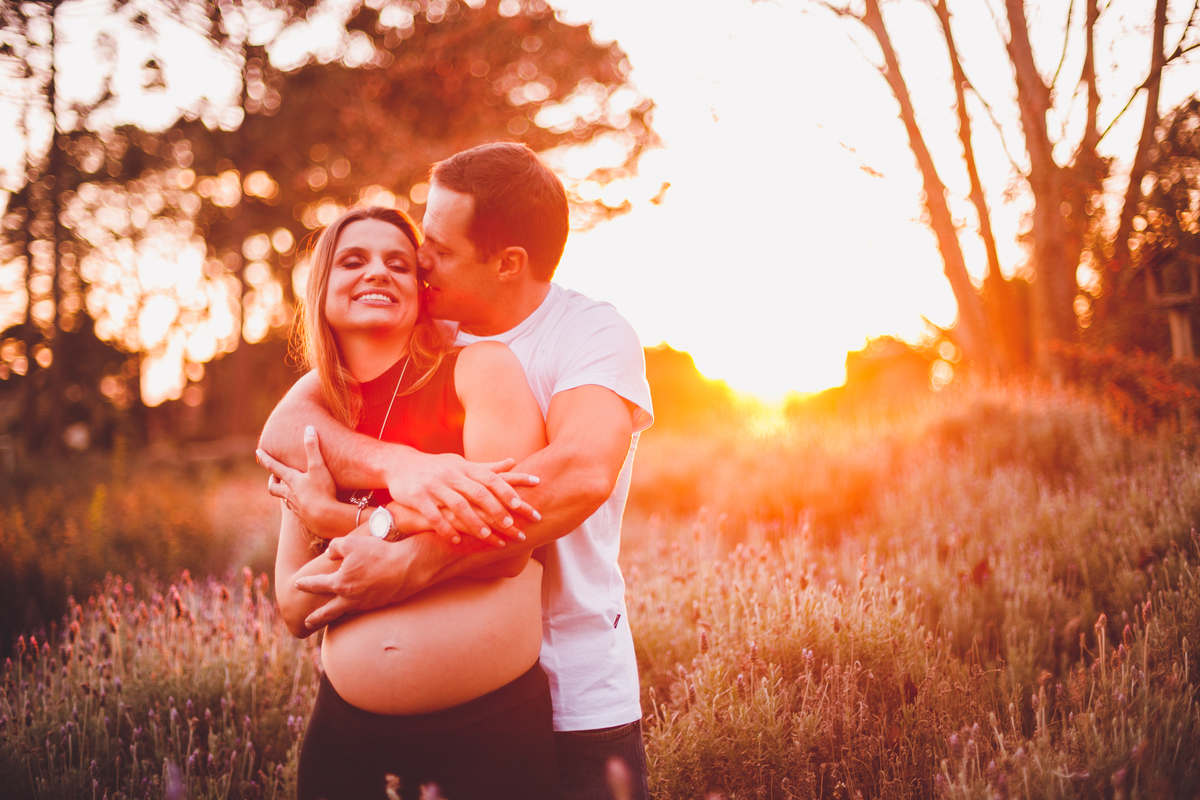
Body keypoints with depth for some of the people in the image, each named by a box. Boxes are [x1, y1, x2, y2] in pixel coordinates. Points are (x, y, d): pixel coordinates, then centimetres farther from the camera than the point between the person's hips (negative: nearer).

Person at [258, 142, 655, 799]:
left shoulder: (594, 334, -10)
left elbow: (583, 472, -30)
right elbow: (282, 430, -11)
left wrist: (411, 562, -33)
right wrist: (397, 464, -32)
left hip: (574, 701, -3)